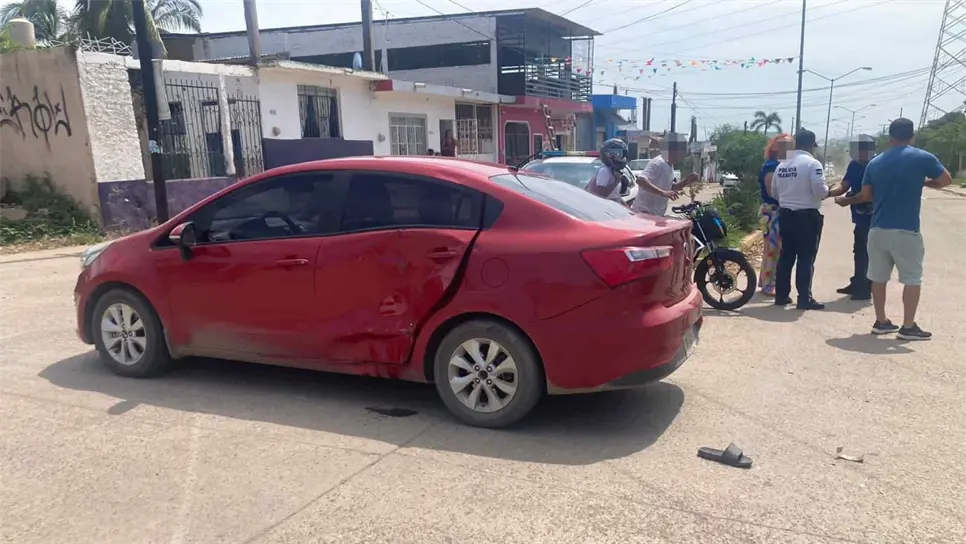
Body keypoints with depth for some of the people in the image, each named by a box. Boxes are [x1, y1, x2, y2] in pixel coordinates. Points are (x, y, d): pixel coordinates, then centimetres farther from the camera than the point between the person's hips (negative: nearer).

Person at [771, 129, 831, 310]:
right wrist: (827, 189, 4)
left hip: (785, 214, 6)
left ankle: (781, 295, 16)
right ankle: (804, 299, 0)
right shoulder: (812, 163, -12)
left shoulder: (781, 165, 9)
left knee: (786, 256, 12)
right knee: (806, 259, -2)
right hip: (807, 216, -6)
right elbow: (820, 191, -17)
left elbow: (774, 192, 14)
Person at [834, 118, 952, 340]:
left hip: (878, 229, 4)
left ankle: (881, 322, 20)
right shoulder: (923, 158, -4)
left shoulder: (875, 162, 6)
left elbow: (866, 195, 8)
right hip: (906, 230, -4)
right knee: (912, 278, 5)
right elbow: (946, 180, 6)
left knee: (879, 277, 12)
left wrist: (846, 200, 27)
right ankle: (908, 326, 6)